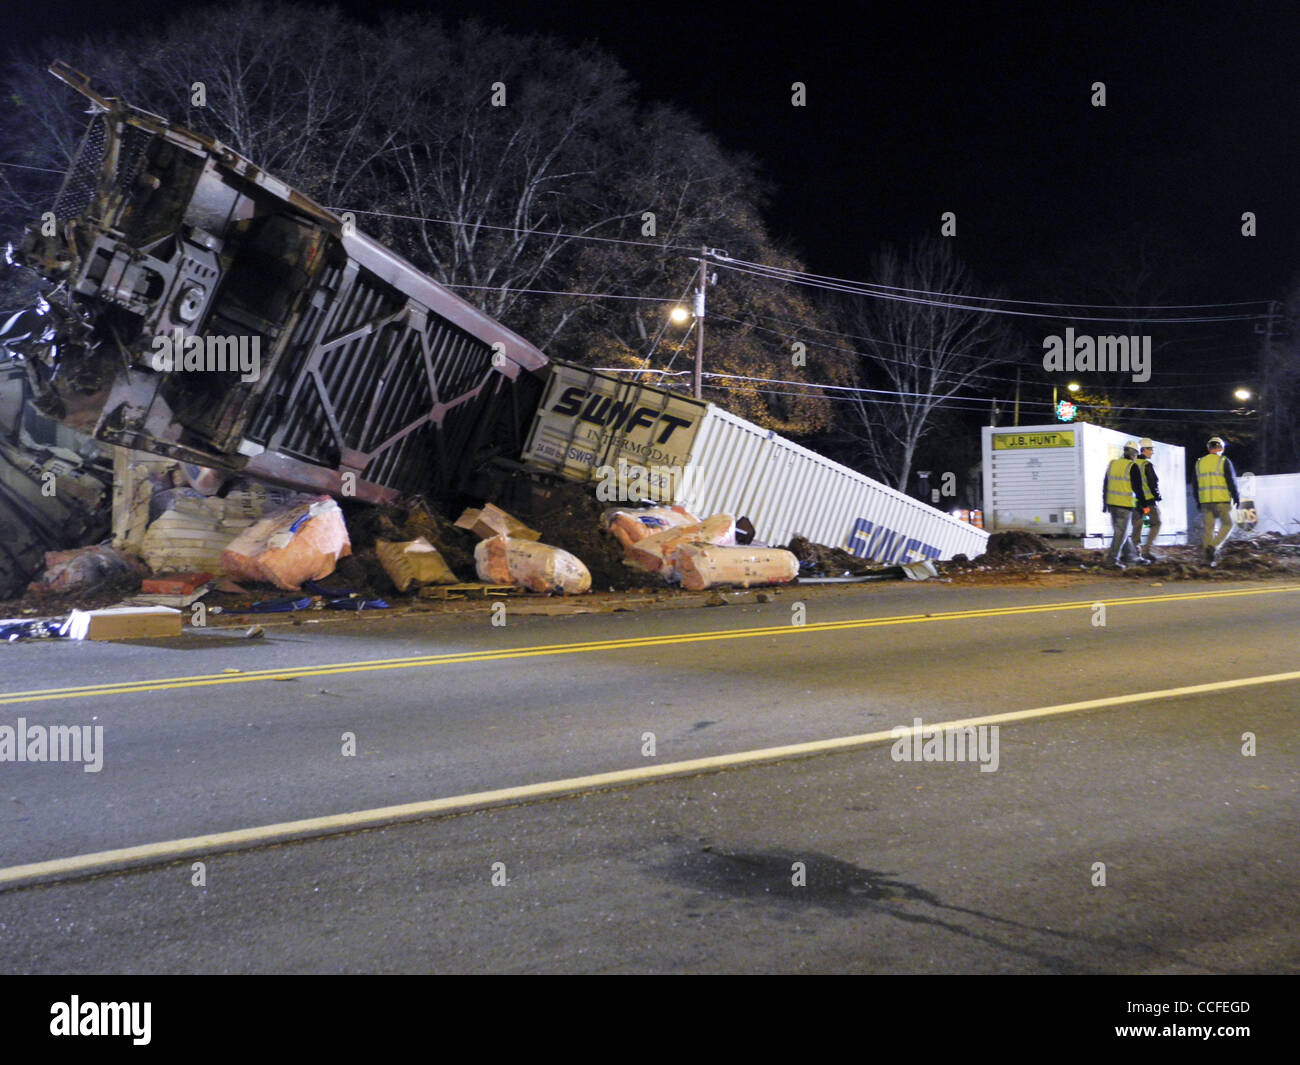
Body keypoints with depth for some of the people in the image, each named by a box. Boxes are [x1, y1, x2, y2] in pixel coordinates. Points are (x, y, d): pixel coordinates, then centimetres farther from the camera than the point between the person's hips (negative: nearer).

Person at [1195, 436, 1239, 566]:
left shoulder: (1199, 462, 9)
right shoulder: (1224, 462, -4)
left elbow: (1196, 484, 13)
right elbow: (1231, 481, -6)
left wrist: (1198, 502, 20)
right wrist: (1235, 498, 4)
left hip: (1205, 501, 4)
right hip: (1222, 500, -4)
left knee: (1208, 528, 6)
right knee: (1227, 525, 9)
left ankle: (1210, 558, 5)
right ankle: (1214, 546, -12)